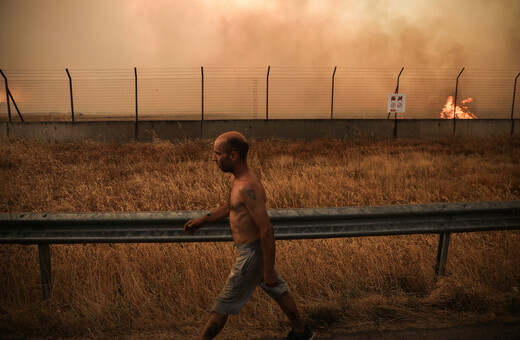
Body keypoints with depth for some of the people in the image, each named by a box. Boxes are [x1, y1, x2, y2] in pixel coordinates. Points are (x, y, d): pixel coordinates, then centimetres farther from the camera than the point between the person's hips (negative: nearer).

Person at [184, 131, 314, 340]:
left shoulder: (248, 187, -30)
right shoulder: (237, 176, 1)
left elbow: (267, 230, -30)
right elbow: (230, 206, 19)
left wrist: (269, 271, -24)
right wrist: (203, 220, 11)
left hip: (252, 252, -10)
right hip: (255, 247, 10)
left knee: (223, 305, 6)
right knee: (278, 291, 25)